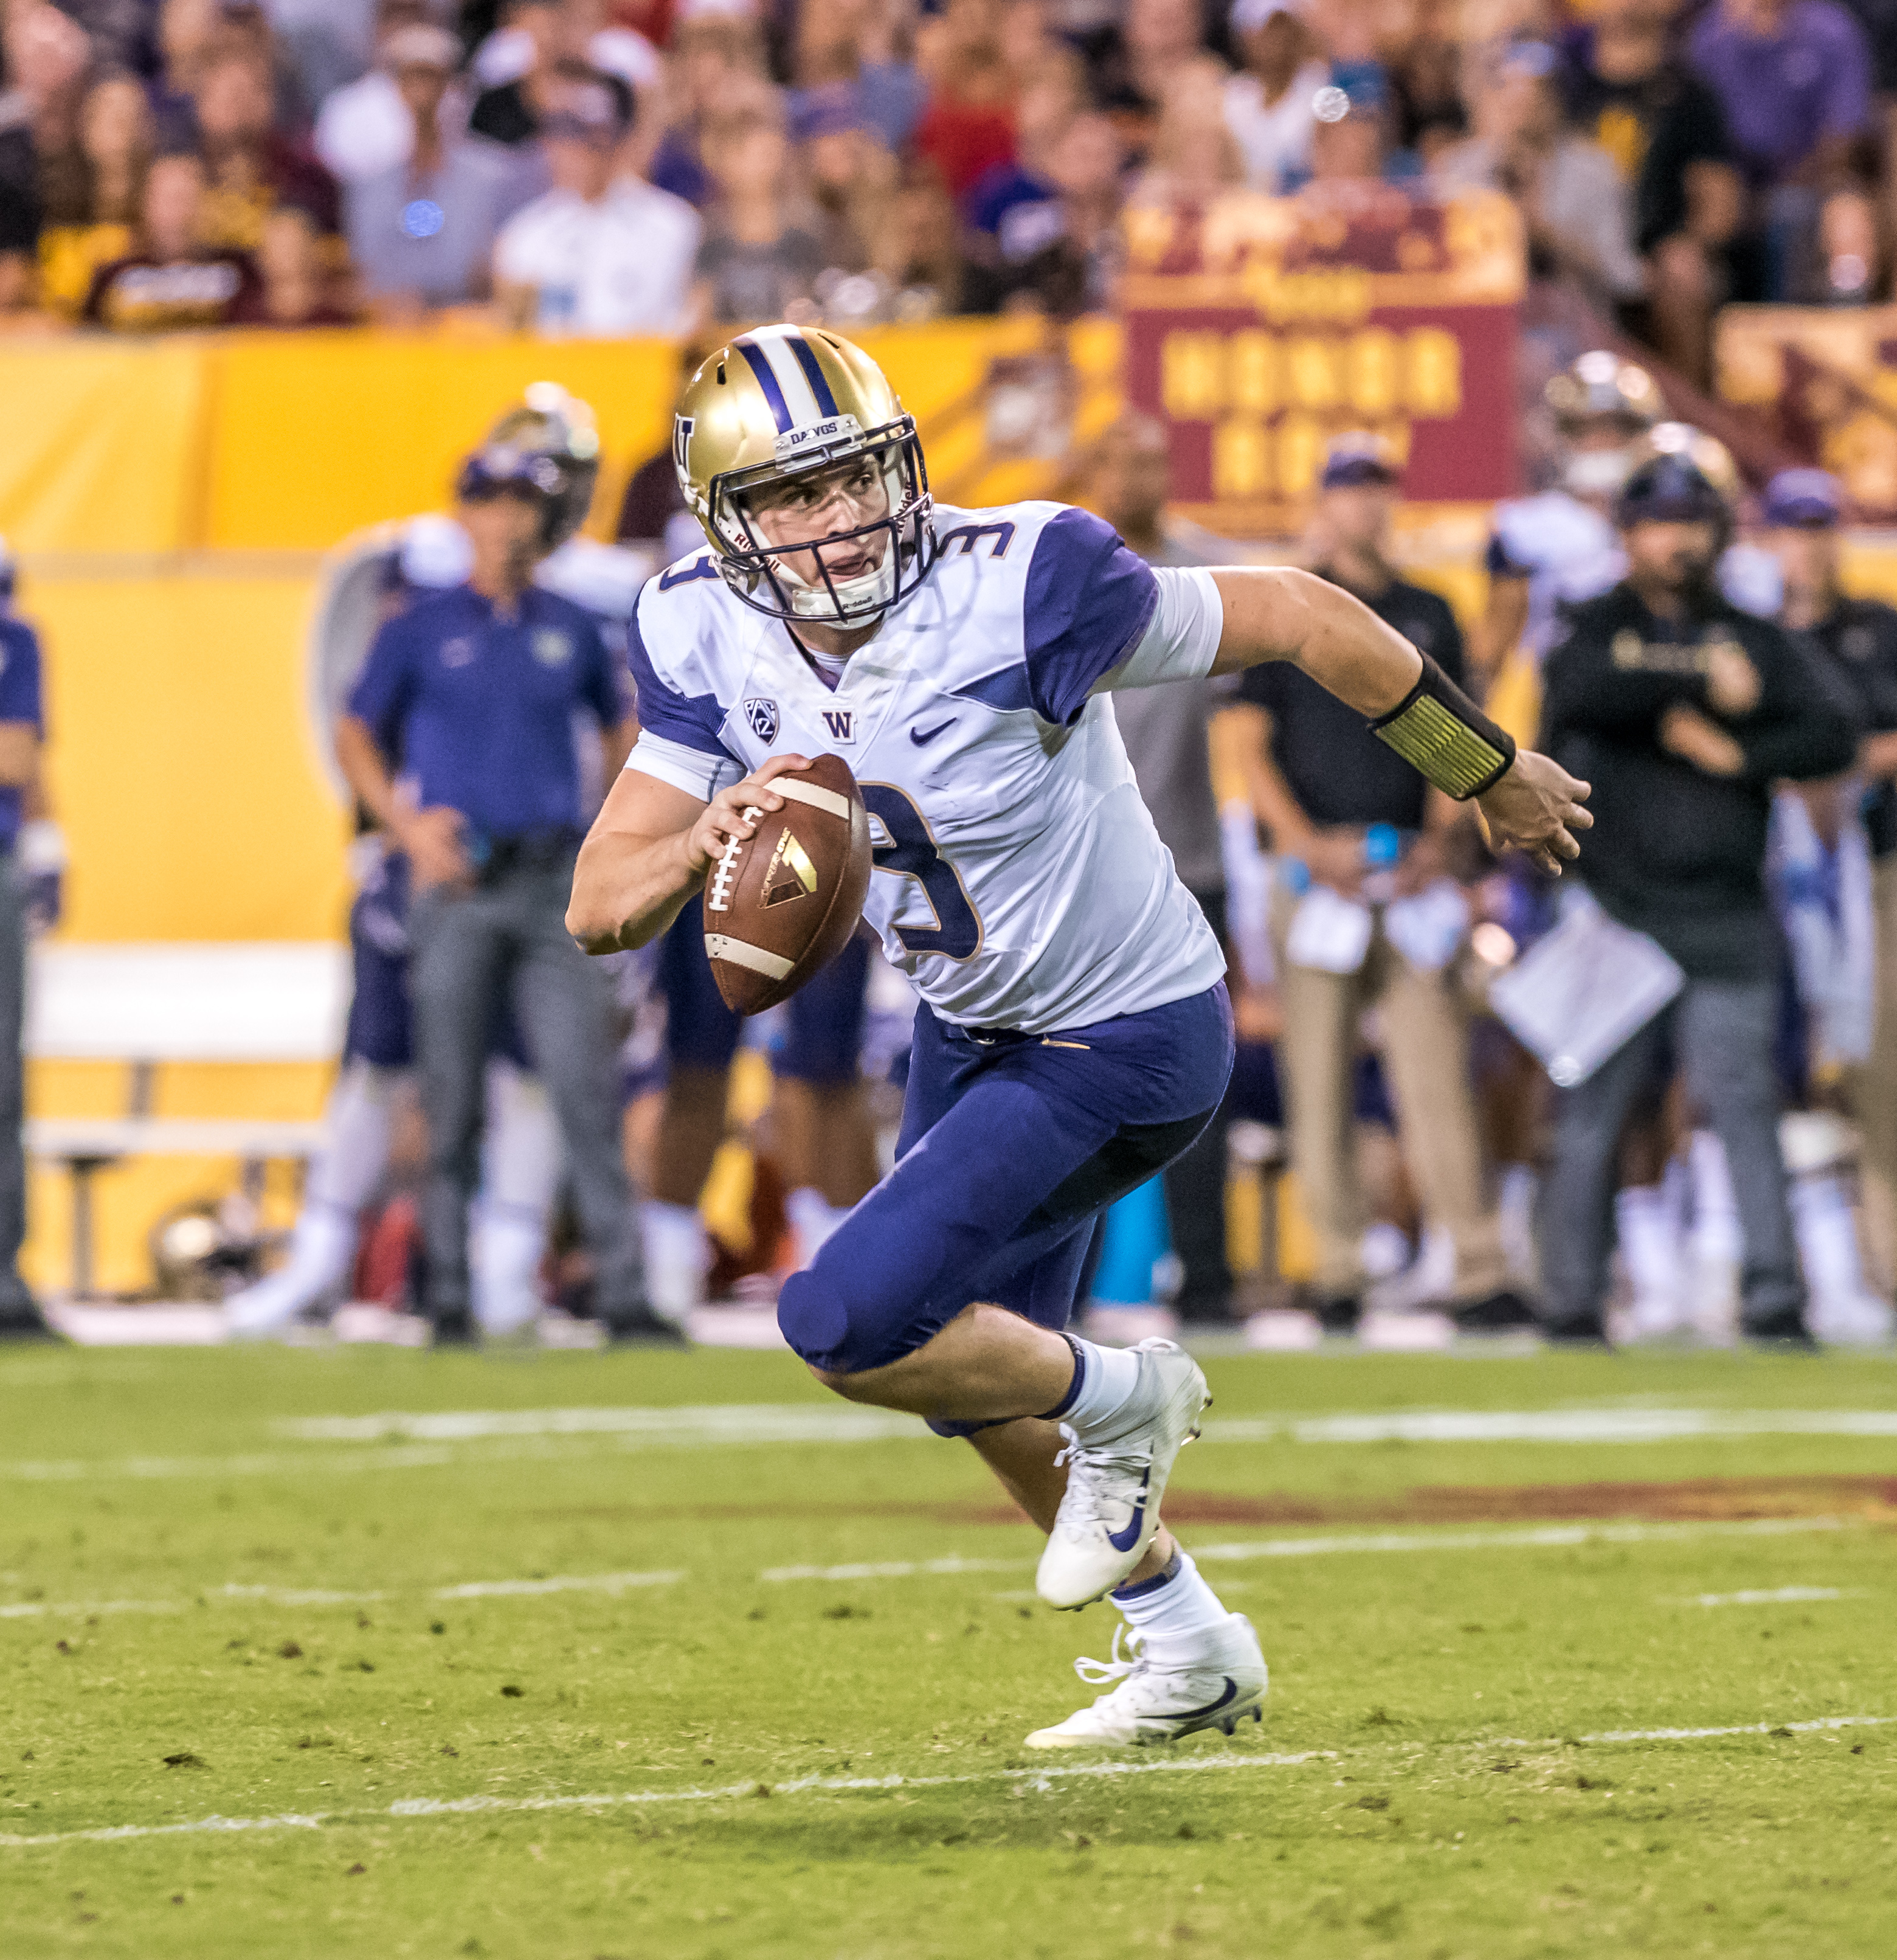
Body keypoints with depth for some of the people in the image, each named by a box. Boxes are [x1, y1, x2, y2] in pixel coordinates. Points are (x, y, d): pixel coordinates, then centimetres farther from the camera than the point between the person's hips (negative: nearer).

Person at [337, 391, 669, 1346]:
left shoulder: (571, 631, 10)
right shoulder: (420, 631, 3)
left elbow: (620, 726, 23)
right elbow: (356, 737, 9)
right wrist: (406, 824, -5)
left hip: (553, 885, 1)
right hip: (457, 884, -1)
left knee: (586, 1088, -7)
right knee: (452, 1102, 2)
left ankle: (625, 1294, -9)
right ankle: (448, 1295, 9)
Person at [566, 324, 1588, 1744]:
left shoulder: (1017, 589, -30)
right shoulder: (712, 644, -13)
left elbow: (1299, 617, -18)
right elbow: (603, 910, -12)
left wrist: (1493, 774, -6)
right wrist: (712, 837, -35)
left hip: (1126, 1042, -7)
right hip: (973, 1030, 7)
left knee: (849, 1324, -19)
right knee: (977, 1377, 22)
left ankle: (1119, 1401, 10)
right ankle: (1191, 1653, 44)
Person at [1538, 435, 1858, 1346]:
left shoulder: (1758, 641, 14)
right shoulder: (1598, 626, 8)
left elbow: (1835, 737, 3)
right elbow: (1583, 689, -17)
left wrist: (1735, 753, -9)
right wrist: (1702, 682, -16)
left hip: (1725, 922, 1)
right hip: (1614, 918, -1)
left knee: (1743, 1101, -8)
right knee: (1590, 1115, 0)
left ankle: (1773, 1297, -10)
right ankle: (1573, 1305, 6)